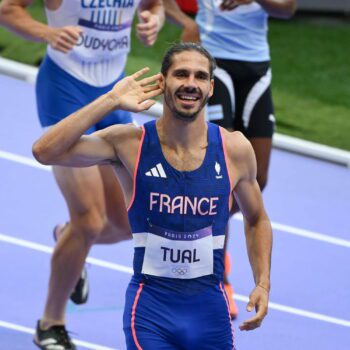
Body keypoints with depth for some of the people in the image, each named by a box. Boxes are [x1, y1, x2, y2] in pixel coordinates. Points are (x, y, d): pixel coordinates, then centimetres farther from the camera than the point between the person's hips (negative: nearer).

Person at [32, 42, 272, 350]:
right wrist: (111, 101, -18)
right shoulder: (130, 144, -7)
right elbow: (45, 151, -19)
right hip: (150, 306, -3)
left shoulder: (234, 149, -2)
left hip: (210, 305, 3)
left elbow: (256, 219, 14)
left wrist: (263, 283, 1)